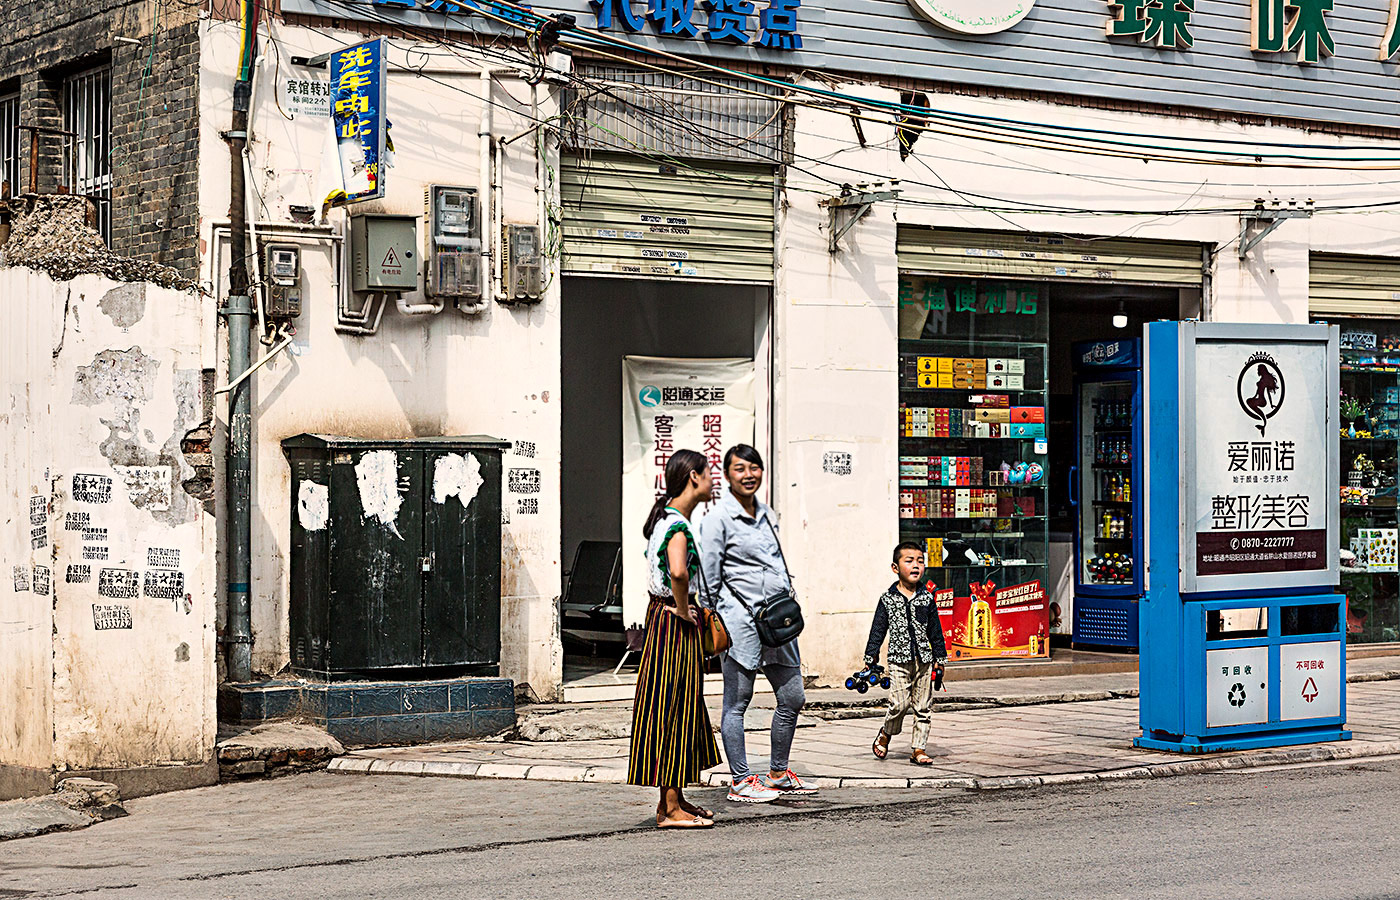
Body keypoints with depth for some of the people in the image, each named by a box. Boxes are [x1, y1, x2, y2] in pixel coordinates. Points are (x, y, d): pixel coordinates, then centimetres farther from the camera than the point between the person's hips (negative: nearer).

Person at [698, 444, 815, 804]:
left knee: (793, 698, 10)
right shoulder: (718, 518, -7)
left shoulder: (766, 514, 16)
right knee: (737, 703, 0)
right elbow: (709, 578, -8)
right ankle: (741, 781, 6)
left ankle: (778, 775, 23)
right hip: (740, 622, -8)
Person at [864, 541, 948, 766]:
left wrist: (939, 658, 11)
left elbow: (936, 631, 12)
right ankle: (885, 734, 16)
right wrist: (871, 658, 1)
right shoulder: (888, 599, 1)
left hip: (924, 660, 3)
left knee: (923, 706, 3)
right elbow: (878, 630, 4)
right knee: (900, 704, -11)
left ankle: (919, 749, 11)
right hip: (899, 659, -3)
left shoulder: (926, 598, 7)